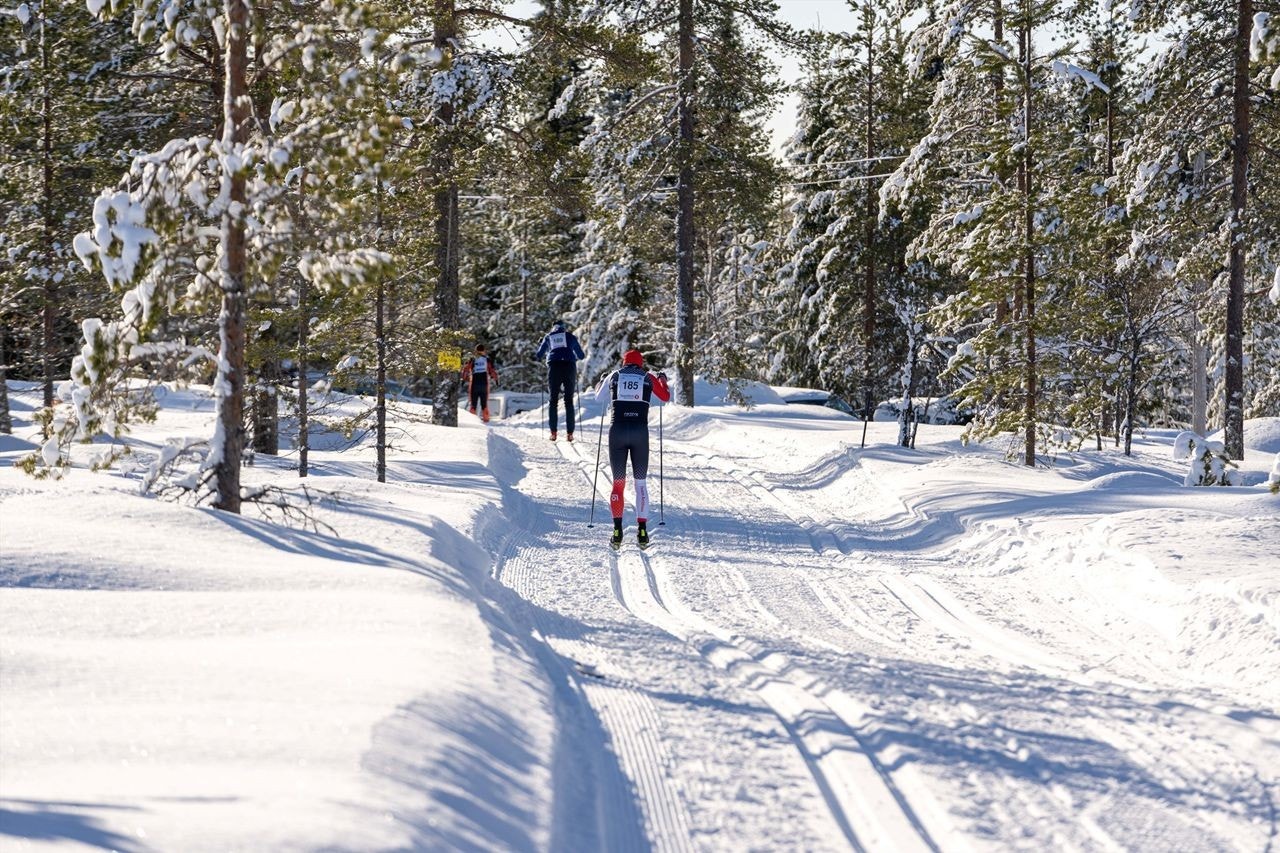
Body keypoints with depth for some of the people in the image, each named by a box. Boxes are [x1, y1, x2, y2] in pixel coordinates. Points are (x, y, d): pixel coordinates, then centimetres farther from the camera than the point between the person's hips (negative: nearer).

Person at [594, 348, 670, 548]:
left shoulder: (614, 376, 9)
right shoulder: (648, 378, 8)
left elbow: (598, 396, 26)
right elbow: (665, 397, 23)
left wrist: (602, 381, 46)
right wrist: (663, 379, 42)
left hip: (617, 430, 0)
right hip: (640, 432, 0)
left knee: (618, 482, 6)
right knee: (640, 482, 9)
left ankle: (617, 532, -2)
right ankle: (642, 531, 0)